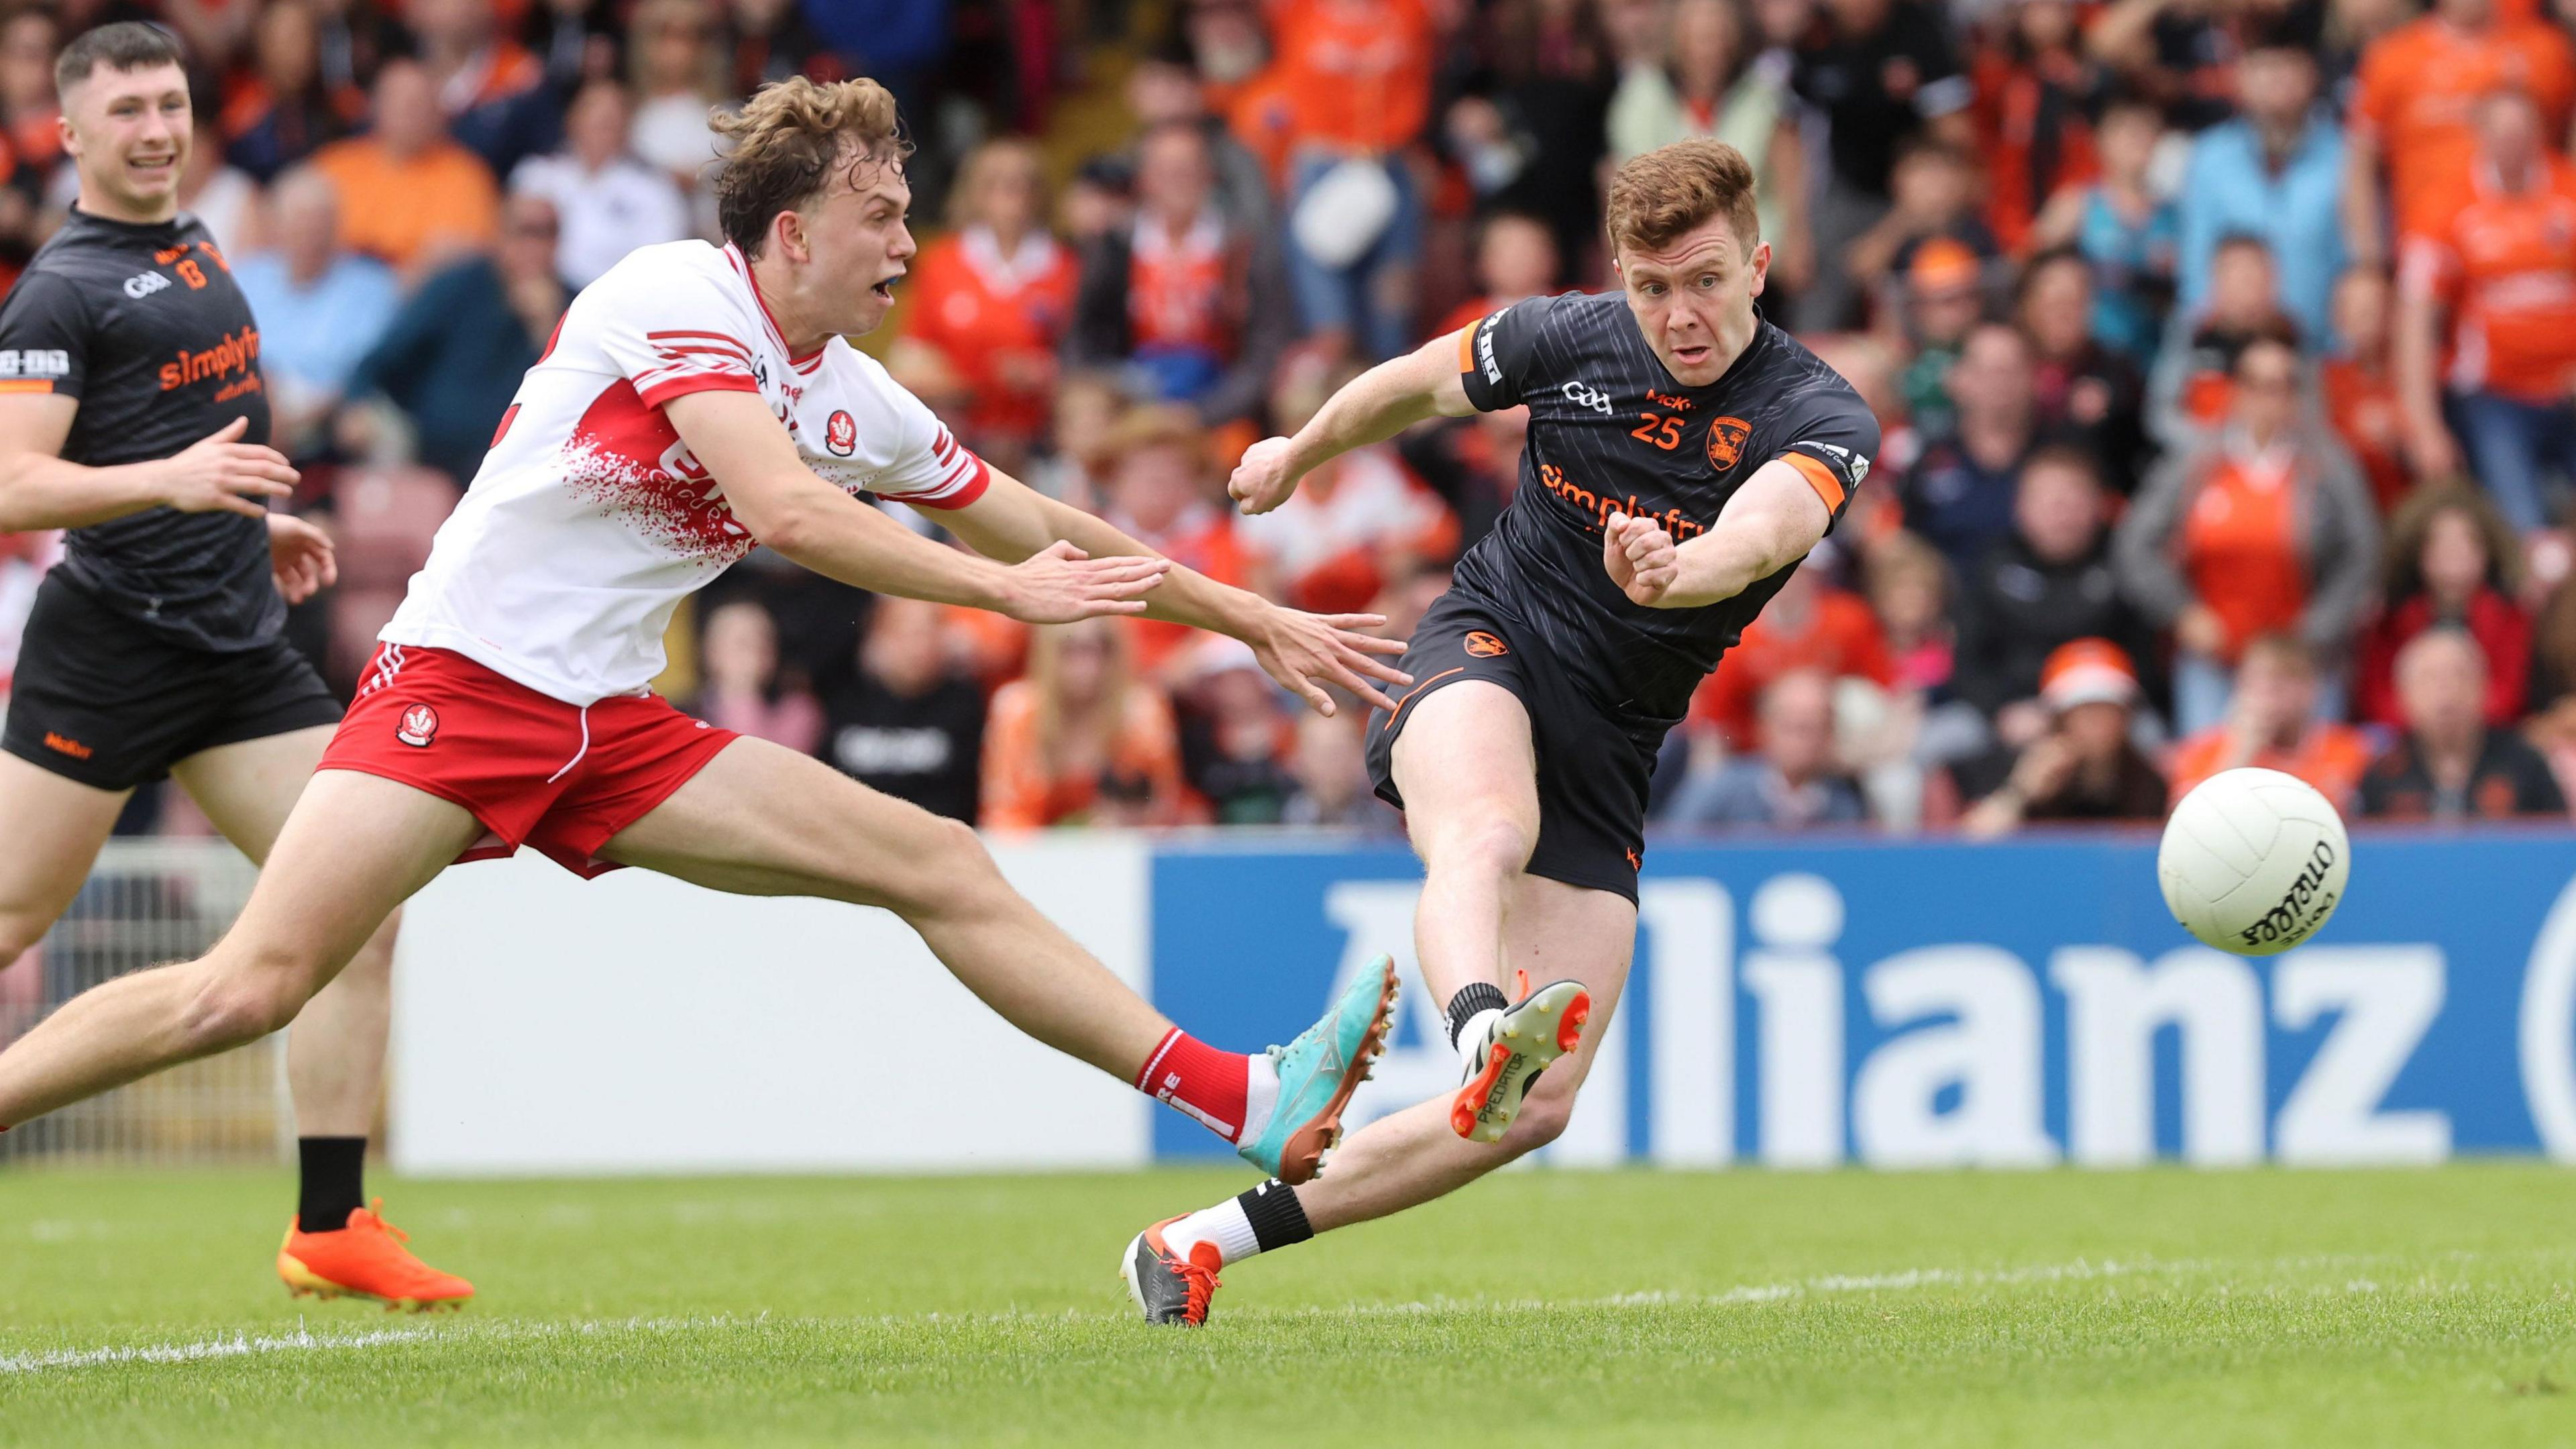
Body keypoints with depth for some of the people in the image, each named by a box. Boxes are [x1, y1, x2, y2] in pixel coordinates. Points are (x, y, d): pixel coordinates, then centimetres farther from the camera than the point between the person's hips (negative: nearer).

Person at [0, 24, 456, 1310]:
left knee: (363, 905, -4)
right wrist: (171, 482, -31)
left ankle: (330, 1228, -2)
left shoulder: (195, 250, 16)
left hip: (242, 650, 8)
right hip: (108, 653, -7)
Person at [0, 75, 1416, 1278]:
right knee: (249, 991, -22)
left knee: (942, 866, -1)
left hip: (611, 732, 7)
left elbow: (1040, 529, 22)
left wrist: (1255, 620, 24)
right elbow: (784, 509, -25)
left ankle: (1254, 1108, -2)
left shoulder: (853, 397, 10)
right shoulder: (680, 295, -13)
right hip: (460, 680, -7)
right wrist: (1002, 586, -19)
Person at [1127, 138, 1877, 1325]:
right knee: (1487, 834, -40)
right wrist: (1297, 455, 33)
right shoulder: (1567, 340, -6)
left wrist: (1678, 575, -60)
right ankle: (1483, 1029, -71)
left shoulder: (1819, 419, -13)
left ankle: (1204, 1240, -2)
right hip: (1486, 650, -1)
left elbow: (1763, 532, -37)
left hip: (1608, 754, 1)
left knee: (1541, 1105, -9)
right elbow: (1415, 385, 16)